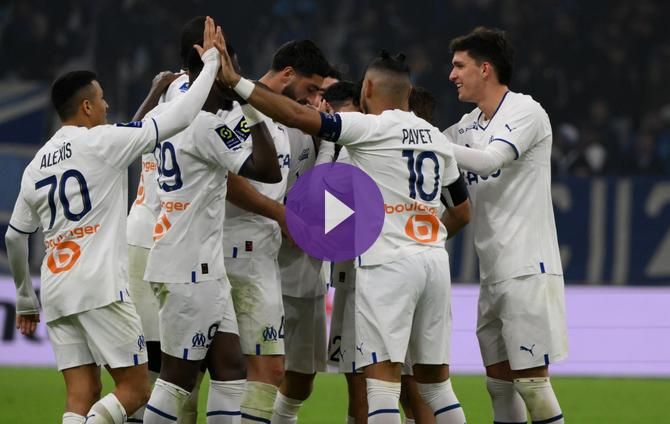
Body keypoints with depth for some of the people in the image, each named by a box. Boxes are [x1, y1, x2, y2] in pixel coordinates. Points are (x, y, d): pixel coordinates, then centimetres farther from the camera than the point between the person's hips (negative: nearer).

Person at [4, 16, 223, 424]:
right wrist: (212, 61, 8)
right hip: (100, 287, -7)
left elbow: (15, 237, 22)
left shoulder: (36, 165, 16)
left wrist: (25, 299, 33)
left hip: (56, 292, 7)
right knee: (136, 390, -2)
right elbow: (179, 117, -4)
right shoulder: (101, 142, -3)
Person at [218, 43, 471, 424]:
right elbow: (462, 212, 22)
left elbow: (299, 116, -15)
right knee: (436, 378, 13)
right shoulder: (436, 138, 14)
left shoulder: (369, 128, -6)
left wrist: (237, 82, -12)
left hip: (388, 262, -7)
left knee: (383, 375, -9)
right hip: (435, 260, 7)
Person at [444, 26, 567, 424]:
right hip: (493, 273, 8)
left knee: (531, 380, -10)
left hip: (527, 269, -8)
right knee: (499, 382, 8)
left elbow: (490, 160, -23)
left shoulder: (526, 112, -8)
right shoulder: (469, 125, 14)